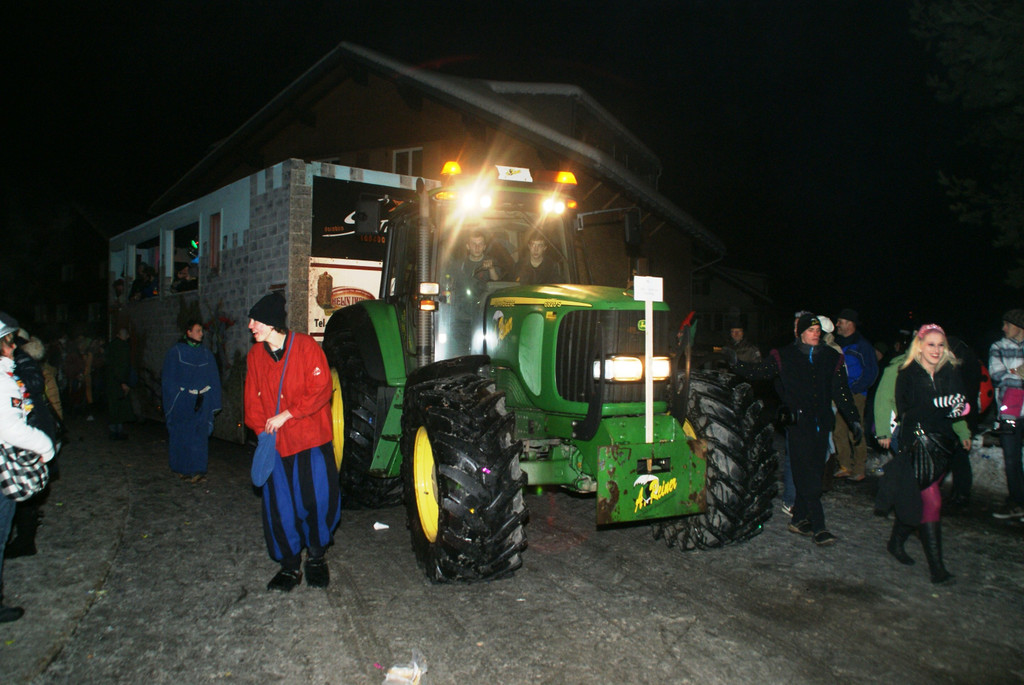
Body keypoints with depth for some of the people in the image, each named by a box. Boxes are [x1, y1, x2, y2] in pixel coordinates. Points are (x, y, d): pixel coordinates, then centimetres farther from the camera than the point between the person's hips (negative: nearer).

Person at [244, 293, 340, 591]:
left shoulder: (305, 346, -7)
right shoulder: (255, 355, 8)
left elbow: (321, 390, -11)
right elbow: (253, 400, 14)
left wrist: (286, 415, -15)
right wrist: (262, 430, -2)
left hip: (312, 441, -4)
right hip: (275, 444, 4)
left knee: (319, 501, -5)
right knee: (279, 508, 4)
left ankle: (316, 557, 20)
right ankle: (289, 565, 22)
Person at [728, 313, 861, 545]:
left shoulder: (831, 357, 10)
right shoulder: (784, 357, 1)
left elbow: (841, 392, 12)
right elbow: (759, 372, 1)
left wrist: (854, 419, 10)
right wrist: (736, 364, -14)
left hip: (821, 424, 4)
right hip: (798, 423, -4)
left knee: (814, 472, 7)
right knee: (808, 476, -7)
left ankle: (799, 519, 20)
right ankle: (818, 526, -5)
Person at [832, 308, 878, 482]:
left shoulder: (862, 345, -6)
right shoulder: (836, 343, 14)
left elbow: (871, 372, -8)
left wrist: (854, 389, -13)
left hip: (855, 396, -6)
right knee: (839, 432, 5)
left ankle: (859, 470, 5)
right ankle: (845, 467, 15)